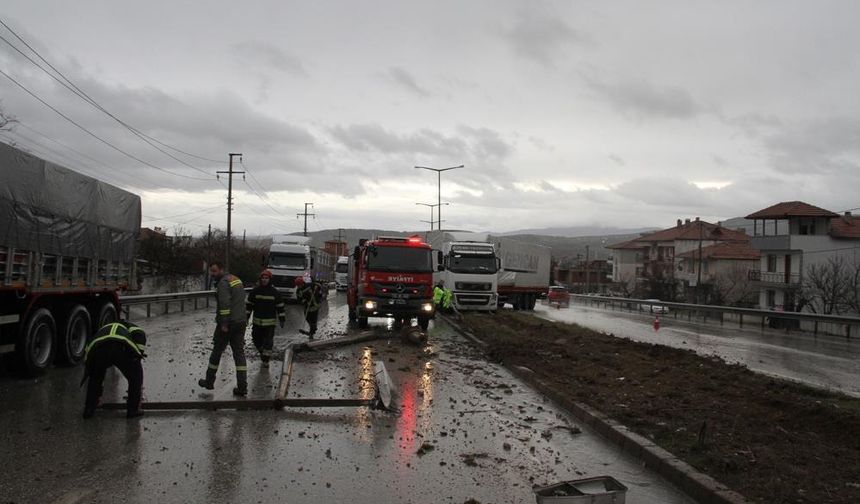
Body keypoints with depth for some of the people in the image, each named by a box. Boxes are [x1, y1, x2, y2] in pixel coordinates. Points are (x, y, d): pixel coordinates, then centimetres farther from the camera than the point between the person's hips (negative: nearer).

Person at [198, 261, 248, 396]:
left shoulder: (223, 282, -13)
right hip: (241, 322, 7)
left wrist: (224, 324, -20)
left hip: (227, 324, -7)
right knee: (239, 352, 5)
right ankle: (242, 386, -1)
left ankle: (209, 381, 24)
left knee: (217, 350, 9)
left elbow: (225, 303, -22)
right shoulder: (236, 279, 15)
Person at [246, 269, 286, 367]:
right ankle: (262, 353, 34)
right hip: (257, 321, 2)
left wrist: (282, 319, 1)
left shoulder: (274, 292, -1)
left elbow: (280, 306, 3)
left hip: (270, 322, -2)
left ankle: (265, 360, 3)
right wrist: (246, 317, 3)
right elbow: (249, 304, 7)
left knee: (268, 342, -4)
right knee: (256, 339, 9)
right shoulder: (255, 291, 1)